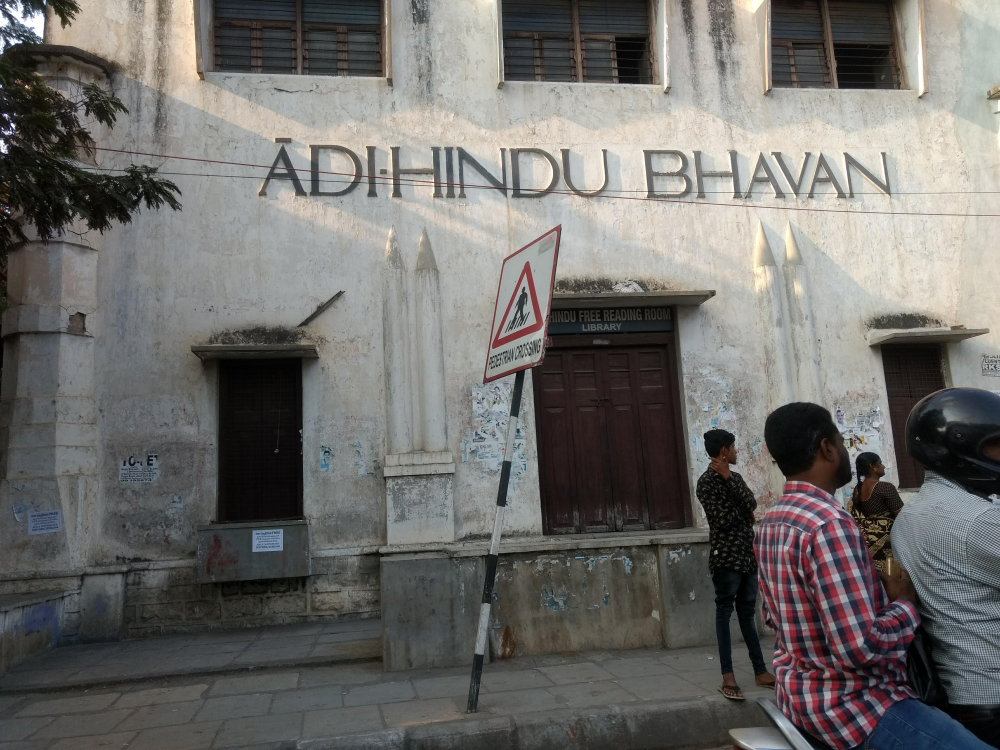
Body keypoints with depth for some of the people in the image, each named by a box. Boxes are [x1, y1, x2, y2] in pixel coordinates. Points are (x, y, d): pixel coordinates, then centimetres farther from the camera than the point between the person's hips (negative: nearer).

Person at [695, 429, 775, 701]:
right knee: (725, 612, -3)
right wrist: (742, 510, -1)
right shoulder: (706, 482, -11)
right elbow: (723, 520, -17)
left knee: (747, 612, 13)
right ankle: (728, 677, 0)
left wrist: (729, 478, -9)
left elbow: (751, 505, -1)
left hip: (747, 554, 7)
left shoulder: (734, 477, 14)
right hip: (726, 556, -7)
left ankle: (760, 671, 21)